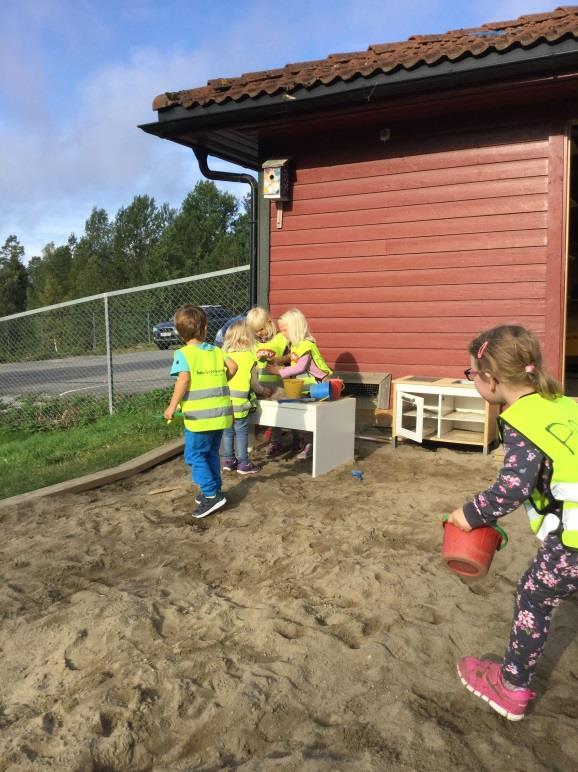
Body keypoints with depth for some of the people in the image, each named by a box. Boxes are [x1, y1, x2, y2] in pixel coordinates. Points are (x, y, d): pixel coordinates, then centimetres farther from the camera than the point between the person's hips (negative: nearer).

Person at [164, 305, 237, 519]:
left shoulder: (183, 354, -9)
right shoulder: (216, 350, 8)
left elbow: (184, 379, -21)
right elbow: (233, 366, 0)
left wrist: (172, 406, -15)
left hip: (199, 416, -6)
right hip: (220, 412, 6)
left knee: (195, 455, 4)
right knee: (211, 454, 19)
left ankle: (211, 495, -1)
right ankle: (213, 492, 27)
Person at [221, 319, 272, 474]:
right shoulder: (248, 357, -9)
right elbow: (253, 382, -3)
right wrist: (262, 391, 18)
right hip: (239, 403, -5)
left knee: (228, 431, 15)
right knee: (241, 432, 5)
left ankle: (228, 461, 23)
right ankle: (243, 463, 10)